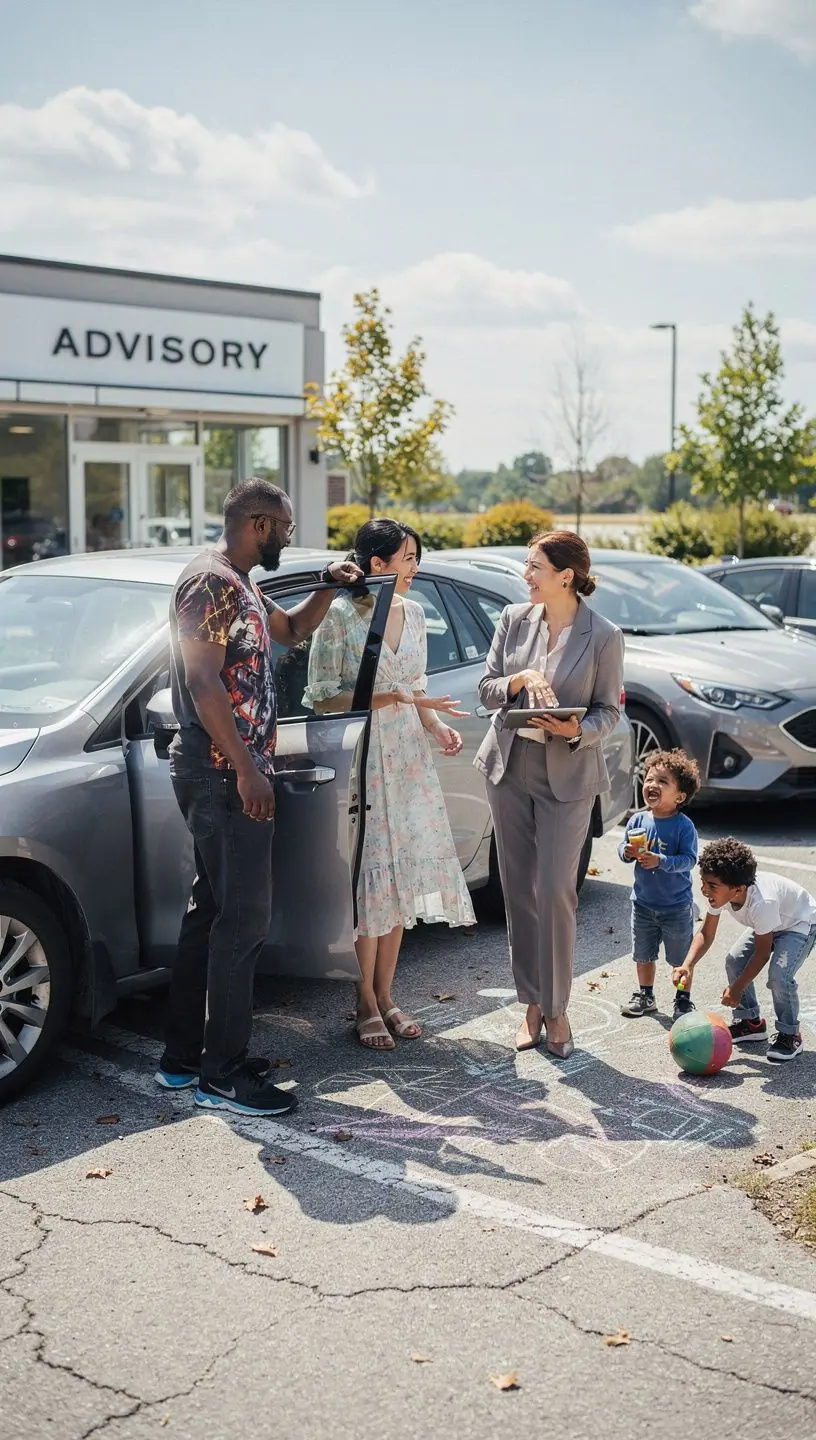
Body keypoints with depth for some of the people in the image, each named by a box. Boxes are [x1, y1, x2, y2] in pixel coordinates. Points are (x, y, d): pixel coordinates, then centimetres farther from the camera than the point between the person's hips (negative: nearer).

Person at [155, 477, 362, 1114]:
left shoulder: (238, 586, 17)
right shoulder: (212, 582, -14)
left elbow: (292, 630, 33)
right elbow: (202, 681, -22)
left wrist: (329, 587, 15)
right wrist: (246, 769, -24)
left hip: (230, 776, 11)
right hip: (225, 775, -11)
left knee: (212, 911, 14)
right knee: (244, 919, -7)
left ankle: (184, 1056, 22)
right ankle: (222, 1075, 0)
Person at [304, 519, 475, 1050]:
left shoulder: (414, 613, 9)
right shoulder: (339, 616, -10)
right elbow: (322, 697, -11)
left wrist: (436, 724, 0)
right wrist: (386, 697, -21)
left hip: (409, 759, 6)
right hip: (361, 761, -6)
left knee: (404, 874, 7)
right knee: (371, 877, -3)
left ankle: (386, 995, 19)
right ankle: (366, 1002, 10)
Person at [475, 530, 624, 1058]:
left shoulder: (603, 636, -8)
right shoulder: (514, 619, 3)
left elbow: (609, 710, -2)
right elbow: (487, 692, 4)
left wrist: (577, 731, -22)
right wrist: (521, 680, -16)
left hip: (568, 776, -4)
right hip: (510, 767, 4)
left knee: (556, 893, -5)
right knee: (518, 890, 8)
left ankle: (556, 1009, 11)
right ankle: (533, 1004, 21)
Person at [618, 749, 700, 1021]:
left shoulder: (684, 825, -17)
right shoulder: (637, 820, -3)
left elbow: (689, 859, -21)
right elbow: (623, 848, 4)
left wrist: (660, 861, -33)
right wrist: (627, 852, -18)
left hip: (676, 906, -4)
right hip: (643, 902, 5)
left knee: (681, 958, 9)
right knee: (643, 954, 17)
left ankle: (683, 1000, 26)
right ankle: (645, 996, 34)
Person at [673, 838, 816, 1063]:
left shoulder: (762, 902, -43)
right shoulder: (720, 892, -25)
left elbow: (762, 953, -30)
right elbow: (706, 934, -15)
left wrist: (737, 989, -25)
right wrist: (688, 966, -31)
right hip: (769, 925, 8)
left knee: (779, 974, -25)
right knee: (734, 961, -2)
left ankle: (789, 1035, -4)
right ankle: (751, 1022, 15)